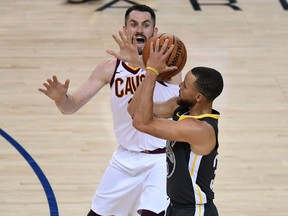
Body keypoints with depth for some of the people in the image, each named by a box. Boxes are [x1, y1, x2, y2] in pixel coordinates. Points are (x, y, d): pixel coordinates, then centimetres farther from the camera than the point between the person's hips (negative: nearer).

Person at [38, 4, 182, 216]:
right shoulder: (110, 67, -3)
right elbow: (72, 105, -2)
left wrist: (137, 60, -62)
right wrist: (61, 97, -27)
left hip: (162, 158, -4)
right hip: (126, 158, 5)